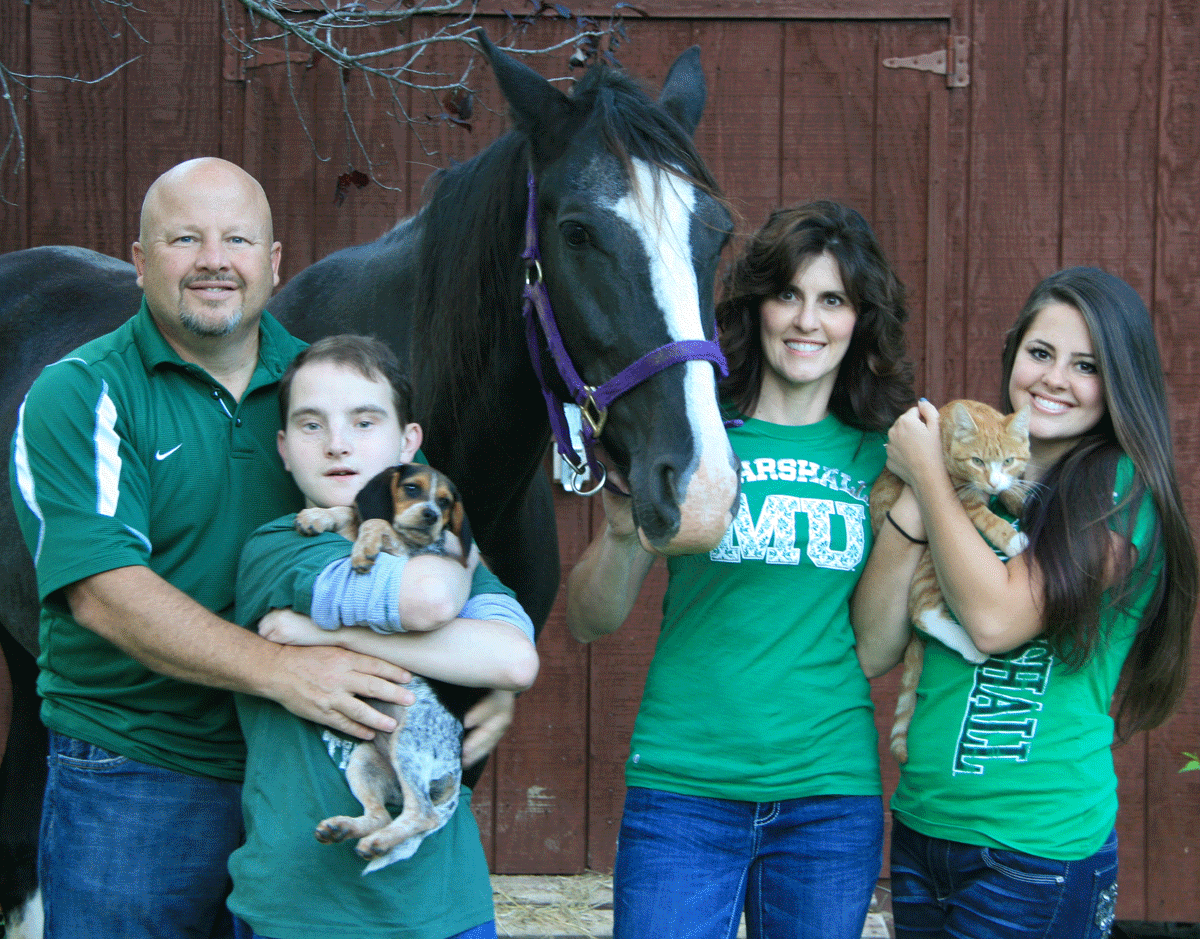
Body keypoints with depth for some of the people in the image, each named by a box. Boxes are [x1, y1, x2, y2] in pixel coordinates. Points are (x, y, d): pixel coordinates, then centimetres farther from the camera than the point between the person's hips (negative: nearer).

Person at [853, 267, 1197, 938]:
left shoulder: (1122, 490, -9)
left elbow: (995, 621, -21)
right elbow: (871, 652, 0)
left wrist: (929, 475, -10)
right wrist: (911, 504, -12)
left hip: (1038, 850, -6)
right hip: (920, 826, 6)